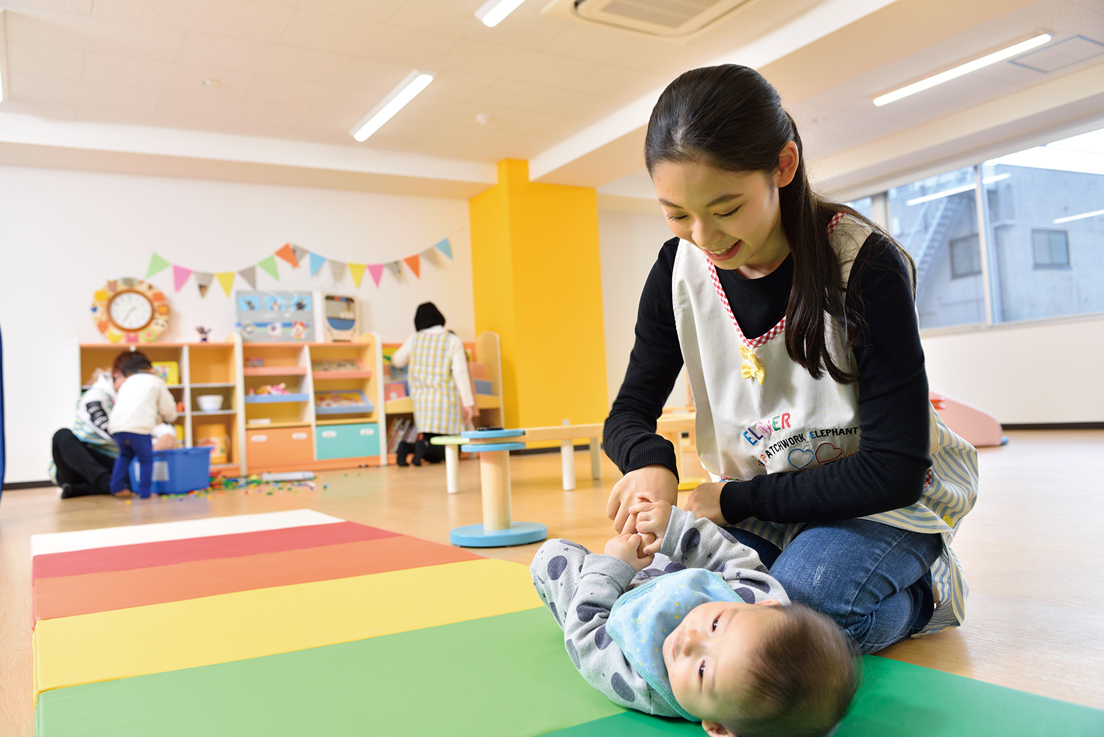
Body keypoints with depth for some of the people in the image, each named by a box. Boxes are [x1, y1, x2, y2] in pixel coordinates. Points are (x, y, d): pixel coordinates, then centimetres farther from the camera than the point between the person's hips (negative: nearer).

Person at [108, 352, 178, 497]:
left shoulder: (125, 384, 32)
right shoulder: (156, 382, 20)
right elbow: (169, 411, 17)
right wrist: (163, 419, 42)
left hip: (116, 426, 5)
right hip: (139, 427, -5)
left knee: (125, 454, 27)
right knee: (146, 458, 9)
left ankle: (117, 487, 24)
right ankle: (145, 491, 6)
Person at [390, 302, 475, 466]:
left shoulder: (413, 340, 7)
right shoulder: (453, 341, -2)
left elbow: (397, 361, 22)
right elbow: (461, 374, -7)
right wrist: (468, 403, -4)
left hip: (421, 400, 4)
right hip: (446, 401, -4)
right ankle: (424, 447, -26)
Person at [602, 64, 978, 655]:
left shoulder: (867, 266, -23)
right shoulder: (680, 269, -9)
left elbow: (894, 470, -23)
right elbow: (631, 411, -3)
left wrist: (736, 499, -22)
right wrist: (651, 463, -28)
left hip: (882, 503, -5)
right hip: (756, 505, 5)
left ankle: (926, 586, 3)